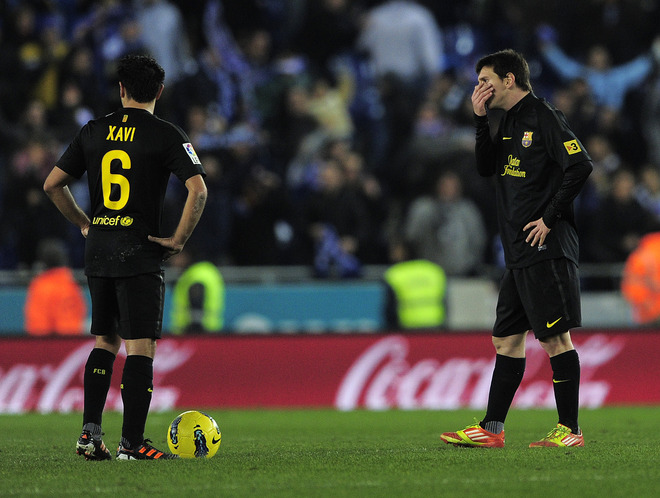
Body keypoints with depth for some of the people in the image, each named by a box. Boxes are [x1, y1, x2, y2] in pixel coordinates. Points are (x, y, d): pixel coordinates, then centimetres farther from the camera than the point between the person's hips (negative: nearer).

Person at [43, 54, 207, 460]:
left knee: (106, 341, 18)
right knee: (140, 347, -4)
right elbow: (198, 190, -18)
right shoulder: (166, 135, -6)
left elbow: (53, 184, 11)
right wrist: (178, 240, -9)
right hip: (140, 253, -5)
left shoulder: (93, 132, 7)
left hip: (98, 249, 5)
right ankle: (132, 443, -9)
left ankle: (90, 432, 11)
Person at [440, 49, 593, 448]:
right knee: (507, 340, 10)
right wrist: (481, 120, 5)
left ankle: (570, 430, -4)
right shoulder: (507, 122, 17)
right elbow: (486, 168, 15)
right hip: (518, 253, 10)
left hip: (547, 250, -10)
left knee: (555, 337, -7)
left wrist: (550, 218, -16)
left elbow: (581, 166, -17)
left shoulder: (544, 118, -10)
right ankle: (492, 430, 13)